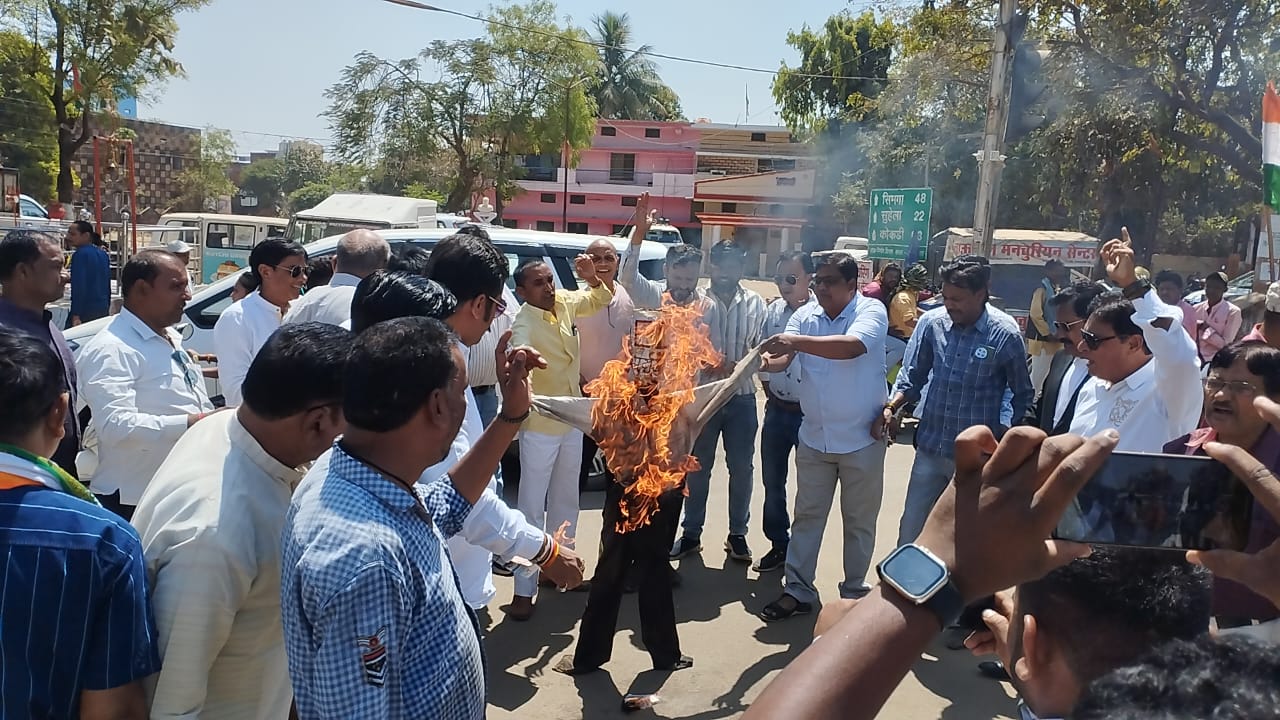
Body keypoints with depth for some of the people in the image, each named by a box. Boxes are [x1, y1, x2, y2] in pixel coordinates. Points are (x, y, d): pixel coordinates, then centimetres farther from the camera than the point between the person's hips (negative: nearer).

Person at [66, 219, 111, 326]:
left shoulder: (80, 254, -10)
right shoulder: (103, 254, 12)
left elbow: (79, 287, -16)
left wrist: (76, 315, -18)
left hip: (86, 310, -8)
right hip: (103, 309, 8)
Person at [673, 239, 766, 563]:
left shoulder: (755, 304, 2)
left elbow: (760, 348, 1)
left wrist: (737, 367, -17)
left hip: (742, 398, 1)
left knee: (741, 468, 8)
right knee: (698, 468, 8)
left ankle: (737, 534, 23)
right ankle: (691, 533, 20)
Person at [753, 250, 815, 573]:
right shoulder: (773, 310, 3)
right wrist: (768, 389, 10)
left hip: (810, 412, -6)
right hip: (777, 410, 6)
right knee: (772, 482, 14)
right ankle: (779, 544, 30)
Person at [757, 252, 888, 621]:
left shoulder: (871, 311, -13)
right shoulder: (805, 315, 1)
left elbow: (852, 346, -33)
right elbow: (783, 357, -10)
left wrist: (796, 341, -39)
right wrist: (769, 359, -34)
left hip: (861, 439, -4)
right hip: (814, 437, 4)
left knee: (859, 521, 11)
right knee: (807, 516, 11)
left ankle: (854, 592, 27)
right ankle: (797, 591, 20)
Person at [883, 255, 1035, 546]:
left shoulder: (1005, 335, -12)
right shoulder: (931, 322, -5)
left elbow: (1022, 395, 1)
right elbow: (912, 375, 5)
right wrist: (891, 407, -11)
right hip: (930, 448, 3)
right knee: (910, 531, 12)